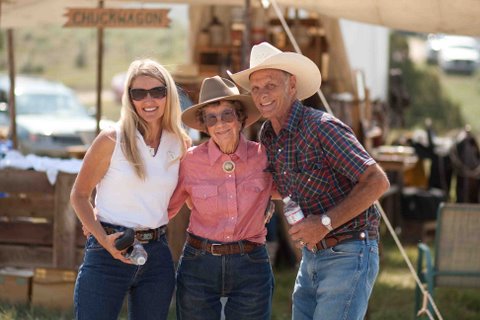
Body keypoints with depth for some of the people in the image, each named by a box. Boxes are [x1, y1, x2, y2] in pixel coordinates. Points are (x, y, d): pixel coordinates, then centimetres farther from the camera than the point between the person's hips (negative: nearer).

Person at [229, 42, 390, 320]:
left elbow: (377, 182, -20)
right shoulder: (268, 136, 7)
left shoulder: (321, 127, -17)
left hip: (348, 255, -8)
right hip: (311, 255, 8)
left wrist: (326, 222, -23)